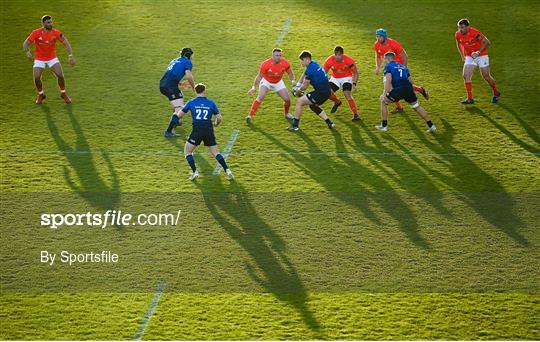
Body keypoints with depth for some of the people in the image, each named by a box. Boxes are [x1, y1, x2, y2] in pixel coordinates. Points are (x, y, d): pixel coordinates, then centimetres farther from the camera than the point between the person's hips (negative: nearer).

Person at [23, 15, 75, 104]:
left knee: (60, 75, -17)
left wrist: (70, 56, -23)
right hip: (39, 59, -1)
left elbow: (66, 43, -12)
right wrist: (27, 52, -34)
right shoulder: (36, 33, -19)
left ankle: (63, 93, 10)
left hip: (52, 58, 1)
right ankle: (41, 95, 12)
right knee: (36, 77, -18)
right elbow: (26, 43, -14)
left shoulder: (56, 32, -17)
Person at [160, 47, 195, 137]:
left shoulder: (175, 60, 26)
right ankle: (168, 131, -23)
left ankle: (175, 121, 49)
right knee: (179, 109, -12)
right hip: (171, 87, -9)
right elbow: (188, 76, -13)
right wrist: (194, 87, 1)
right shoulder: (188, 62, 3)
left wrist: (180, 83, 47)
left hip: (162, 85, 9)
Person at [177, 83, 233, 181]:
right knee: (215, 152, 13)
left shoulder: (191, 102, 1)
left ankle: (194, 172, 0)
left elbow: (180, 114, 8)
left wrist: (180, 110, 32)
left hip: (197, 131, -2)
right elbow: (219, 118, 3)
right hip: (209, 131, 2)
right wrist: (216, 123, 25)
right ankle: (227, 170, 1)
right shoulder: (211, 103, 5)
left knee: (187, 151, 13)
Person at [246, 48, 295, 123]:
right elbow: (259, 76, -19)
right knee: (261, 97, -26)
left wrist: (292, 80, -21)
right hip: (266, 82, -3)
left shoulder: (285, 63, -23)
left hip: (278, 83, 3)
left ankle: (286, 113, 28)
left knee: (287, 99, -4)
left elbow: (290, 73, -3)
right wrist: (254, 87, -23)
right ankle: (250, 115, -19)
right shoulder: (265, 64, -30)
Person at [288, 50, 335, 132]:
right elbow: (305, 74, 30)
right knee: (313, 106, 29)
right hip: (327, 91, 10)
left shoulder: (311, 69, -18)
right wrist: (298, 85, 27)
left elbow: (305, 86, -10)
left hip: (322, 92, -10)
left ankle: (295, 126, 2)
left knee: (299, 102, -4)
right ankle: (330, 123, 23)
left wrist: (298, 92, 8)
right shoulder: (313, 64, 12)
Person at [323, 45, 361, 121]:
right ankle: (337, 102, 19)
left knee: (347, 94, -24)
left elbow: (355, 73, -12)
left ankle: (356, 114, -16)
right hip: (335, 78, 3)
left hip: (346, 78, -3)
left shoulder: (349, 60, -26)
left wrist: (354, 84, -23)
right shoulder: (329, 61, -22)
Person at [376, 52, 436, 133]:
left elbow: (388, 80, -6)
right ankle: (431, 126, 22)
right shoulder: (403, 67, 30)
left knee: (383, 102, 17)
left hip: (398, 90, -5)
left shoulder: (388, 67, 11)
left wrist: (384, 94, -8)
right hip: (408, 88, 5)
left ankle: (384, 126, 18)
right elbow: (411, 81, 26)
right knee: (417, 106, 23)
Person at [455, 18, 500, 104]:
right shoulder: (458, 34, -9)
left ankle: (496, 94, 26)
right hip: (469, 57, 5)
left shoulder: (475, 33, -26)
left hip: (481, 56, -5)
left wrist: (478, 52, -30)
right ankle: (470, 98, -5)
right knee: (466, 76, -11)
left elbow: (487, 42, -22)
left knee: (486, 76, 2)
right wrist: (462, 56, 10)